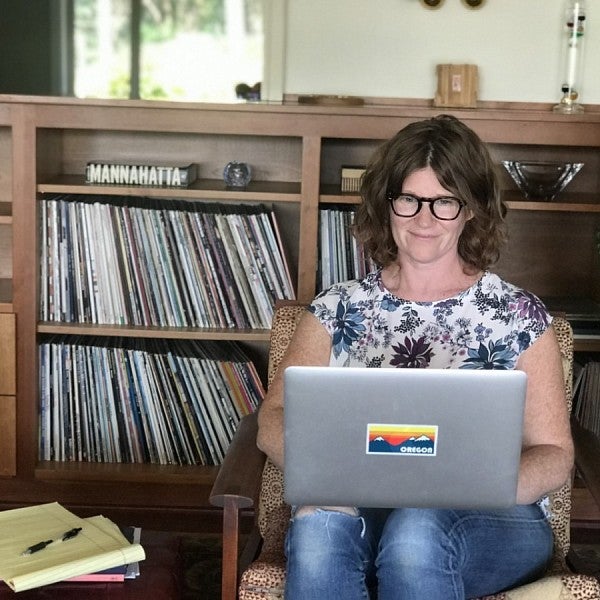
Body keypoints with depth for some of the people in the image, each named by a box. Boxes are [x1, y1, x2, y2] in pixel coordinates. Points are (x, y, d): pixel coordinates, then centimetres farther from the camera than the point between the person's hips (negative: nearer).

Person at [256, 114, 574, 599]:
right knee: (319, 526, -34)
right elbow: (274, 421, 4)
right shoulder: (337, 310, 13)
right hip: (358, 508, 1)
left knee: (415, 530, -35)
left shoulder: (519, 317, 7)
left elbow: (553, 454, 4)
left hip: (493, 519, 0)